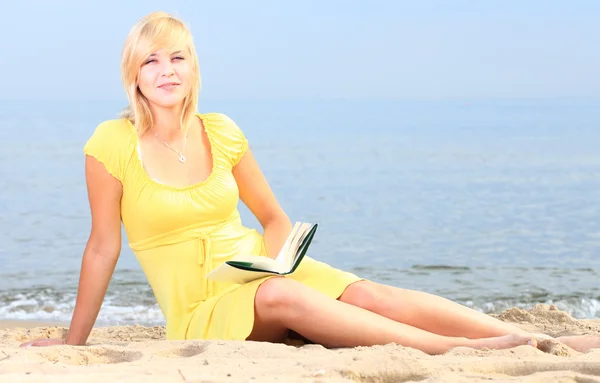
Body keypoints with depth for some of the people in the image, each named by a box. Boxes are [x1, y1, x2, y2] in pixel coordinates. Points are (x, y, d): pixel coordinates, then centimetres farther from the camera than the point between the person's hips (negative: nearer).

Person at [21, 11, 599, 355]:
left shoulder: (221, 132, 3)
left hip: (260, 274, 4)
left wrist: (271, 263, -8)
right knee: (279, 297, -36)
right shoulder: (113, 144, -8)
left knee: (368, 294, -22)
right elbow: (102, 246, -2)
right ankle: (462, 353, -44)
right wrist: (74, 340, 2)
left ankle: (545, 341, -31)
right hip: (200, 312, -3)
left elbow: (275, 218, 13)